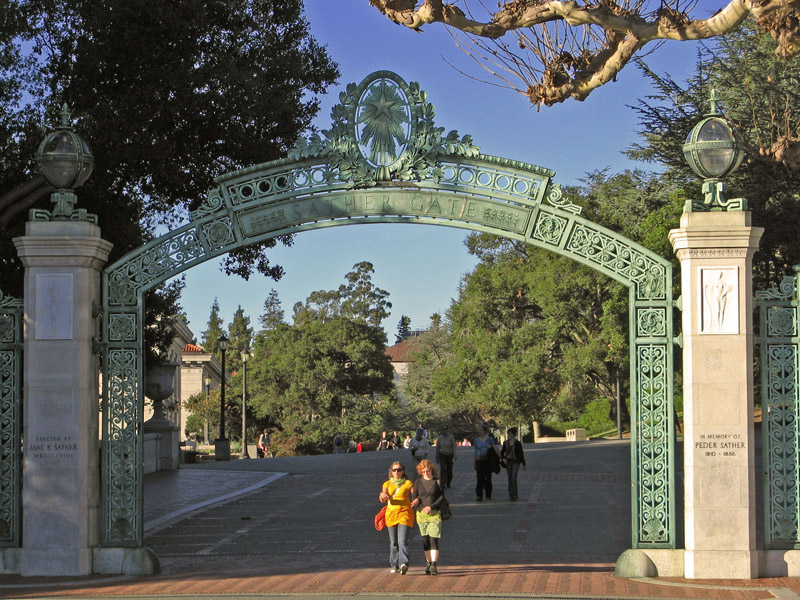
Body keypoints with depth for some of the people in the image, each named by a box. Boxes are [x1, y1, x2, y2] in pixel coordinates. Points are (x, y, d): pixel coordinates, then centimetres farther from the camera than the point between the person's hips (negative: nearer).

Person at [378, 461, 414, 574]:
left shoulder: (408, 483, 5)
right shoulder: (387, 484, 10)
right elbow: (382, 499, -4)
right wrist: (382, 495, -28)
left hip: (404, 514, -3)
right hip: (391, 513, 3)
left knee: (402, 541, -16)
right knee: (393, 542, 8)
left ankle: (403, 564, -28)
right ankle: (394, 565, 19)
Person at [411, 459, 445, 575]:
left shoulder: (437, 481, 2)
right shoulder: (418, 482, 8)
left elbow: (442, 497, 0)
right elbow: (414, 498, 7)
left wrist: (431, 507, -12)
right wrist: (422, 508, -10)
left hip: (435, 513, -3)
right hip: (421, 514, 3)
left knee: (433, 539, -13)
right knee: (425, 540, 5)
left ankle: (434, 564, -18)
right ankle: (429, 563, 14)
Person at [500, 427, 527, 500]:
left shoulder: (518, 443, -4)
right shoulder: (505, 443, 6)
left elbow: (521, 454, 0)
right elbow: (502, 452, 15)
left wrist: (524, 465, 2)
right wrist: (503, 458, -6)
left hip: (516, 462, -4)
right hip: (508, 462, 4)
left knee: (514, 478, -18)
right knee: (510, 479, 5)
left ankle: (514, 494, -12)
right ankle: (511, 495, 13)